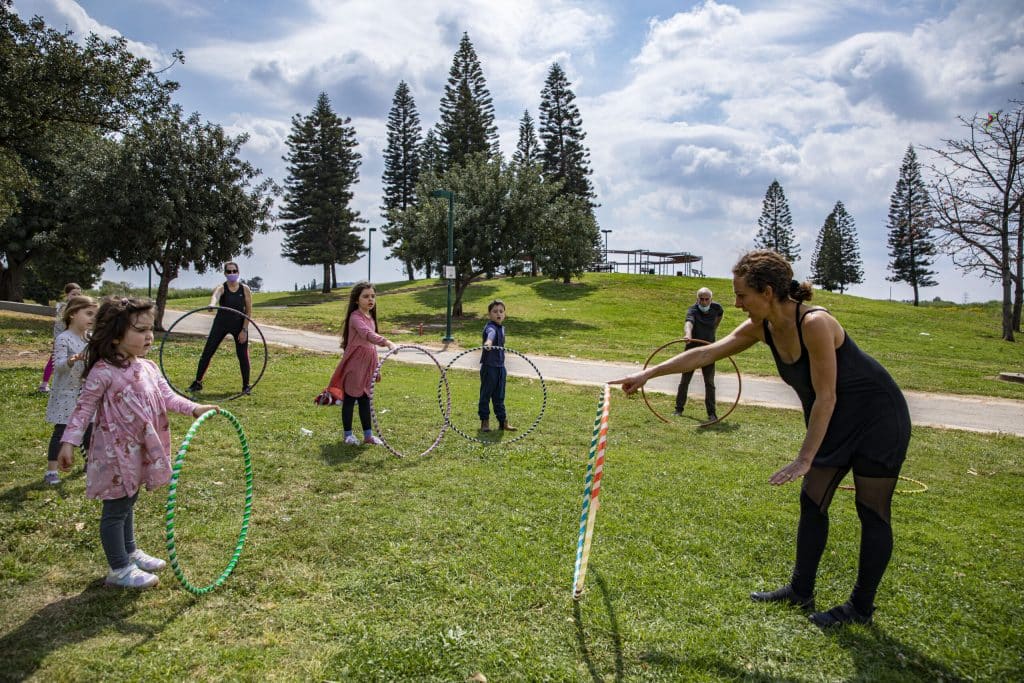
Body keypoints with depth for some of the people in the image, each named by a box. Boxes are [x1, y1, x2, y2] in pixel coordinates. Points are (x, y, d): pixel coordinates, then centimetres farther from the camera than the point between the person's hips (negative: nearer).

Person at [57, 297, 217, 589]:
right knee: (116, 510, 5)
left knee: (128, 503, 24)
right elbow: (84, 408, -14)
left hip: (138, 453, 8)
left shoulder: (148, 367, 2)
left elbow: (167, 397, 1)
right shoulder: (103, 372, -19)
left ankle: (130, 553, 41)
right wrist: (69, 442, -18)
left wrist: (194, 408, -14)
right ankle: (119, 570, 18)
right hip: (115, 454, -8)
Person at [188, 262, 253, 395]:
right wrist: (212, 304, -58)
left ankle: (246, 386, 13)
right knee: (207, 353, -1)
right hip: (221, 324, 0)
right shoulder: (221, 288, -8)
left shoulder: (245, 289, -4)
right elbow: (215, 296, -34)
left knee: (243, 355, -1)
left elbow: (249, 311, -3)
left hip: (239, 325, 0)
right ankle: (198, 383, 11)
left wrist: (244, 330, -10)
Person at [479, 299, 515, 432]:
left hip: (500, 367, 7)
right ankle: (485, 421, 15)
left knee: (499, 396, 14)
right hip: (489, 367, -7)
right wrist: (488, 342, -64)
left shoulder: (502, 328, 10)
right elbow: (491, 334, -42)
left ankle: (503, 421, 21)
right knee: (486, 395, 5)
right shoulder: (490, 327, -15)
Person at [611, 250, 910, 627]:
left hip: (877, 417, -8)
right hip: (836, 422, 8)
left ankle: (862, 606, 16)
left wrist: (805, 459, -25)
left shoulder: (814, 323, -31)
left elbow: (826, 397, -28)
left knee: (872, 512, 3)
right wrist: (648, 373, -5)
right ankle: (800, 591, 24)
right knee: (812, 501, 11)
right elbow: (706, 352, -3)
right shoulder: (762, 327, -9)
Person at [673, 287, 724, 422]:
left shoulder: (716, 307, -5)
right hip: (692, 350, -2)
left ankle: (711, 413, 4)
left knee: (709, 383, 0)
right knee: (684, 381, 6)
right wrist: (688, 334, -63)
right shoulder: (693, 310, -19)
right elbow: (688, 322, -43)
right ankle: (679, 409, 16)